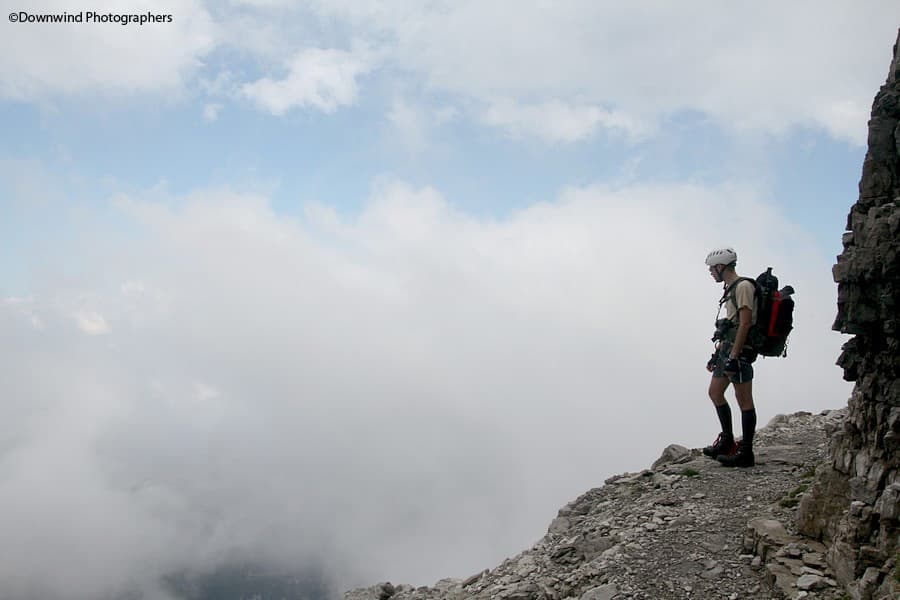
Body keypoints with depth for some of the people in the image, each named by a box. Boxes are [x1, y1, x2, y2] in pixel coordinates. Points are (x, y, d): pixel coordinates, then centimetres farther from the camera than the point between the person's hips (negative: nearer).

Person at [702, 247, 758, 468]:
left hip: (739, 350, -10)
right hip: (727, 348, 10)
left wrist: (733, 356, -24)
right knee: (715, 392, 14)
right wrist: (717, 354, 22)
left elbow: (745, 323, -19)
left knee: (743, 399, -7)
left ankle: (746, 452, -4)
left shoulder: (743, 286, -11)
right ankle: (727, 441, 23)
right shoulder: (731, 289, 20)